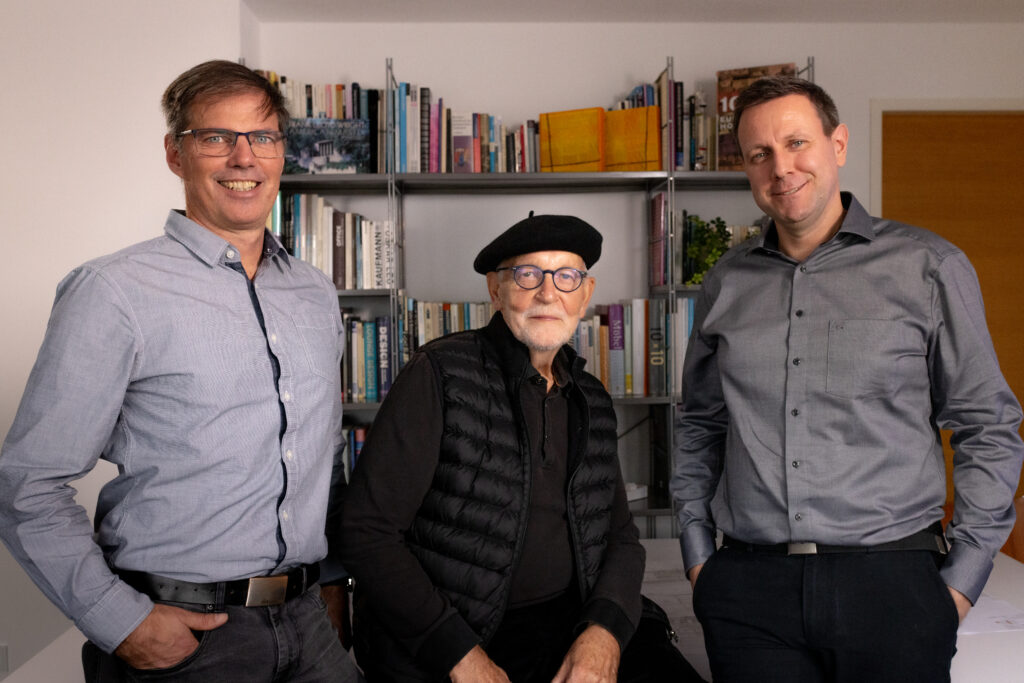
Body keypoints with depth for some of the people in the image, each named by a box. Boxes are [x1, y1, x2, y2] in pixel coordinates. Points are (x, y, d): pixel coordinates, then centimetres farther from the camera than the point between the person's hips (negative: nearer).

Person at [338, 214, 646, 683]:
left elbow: (621, 537, 13)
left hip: (565, 631, 5)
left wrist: (605, 630, -6)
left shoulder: (593, 404, 9)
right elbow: (367, 531, -11)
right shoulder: (440, 375, -9)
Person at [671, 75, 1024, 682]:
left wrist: (962, 581, -3)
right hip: (748, 589, 2)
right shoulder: (727, 284, 8)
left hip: (891, 584, -2)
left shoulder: (928, 267, 0)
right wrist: (698, 553, 9)